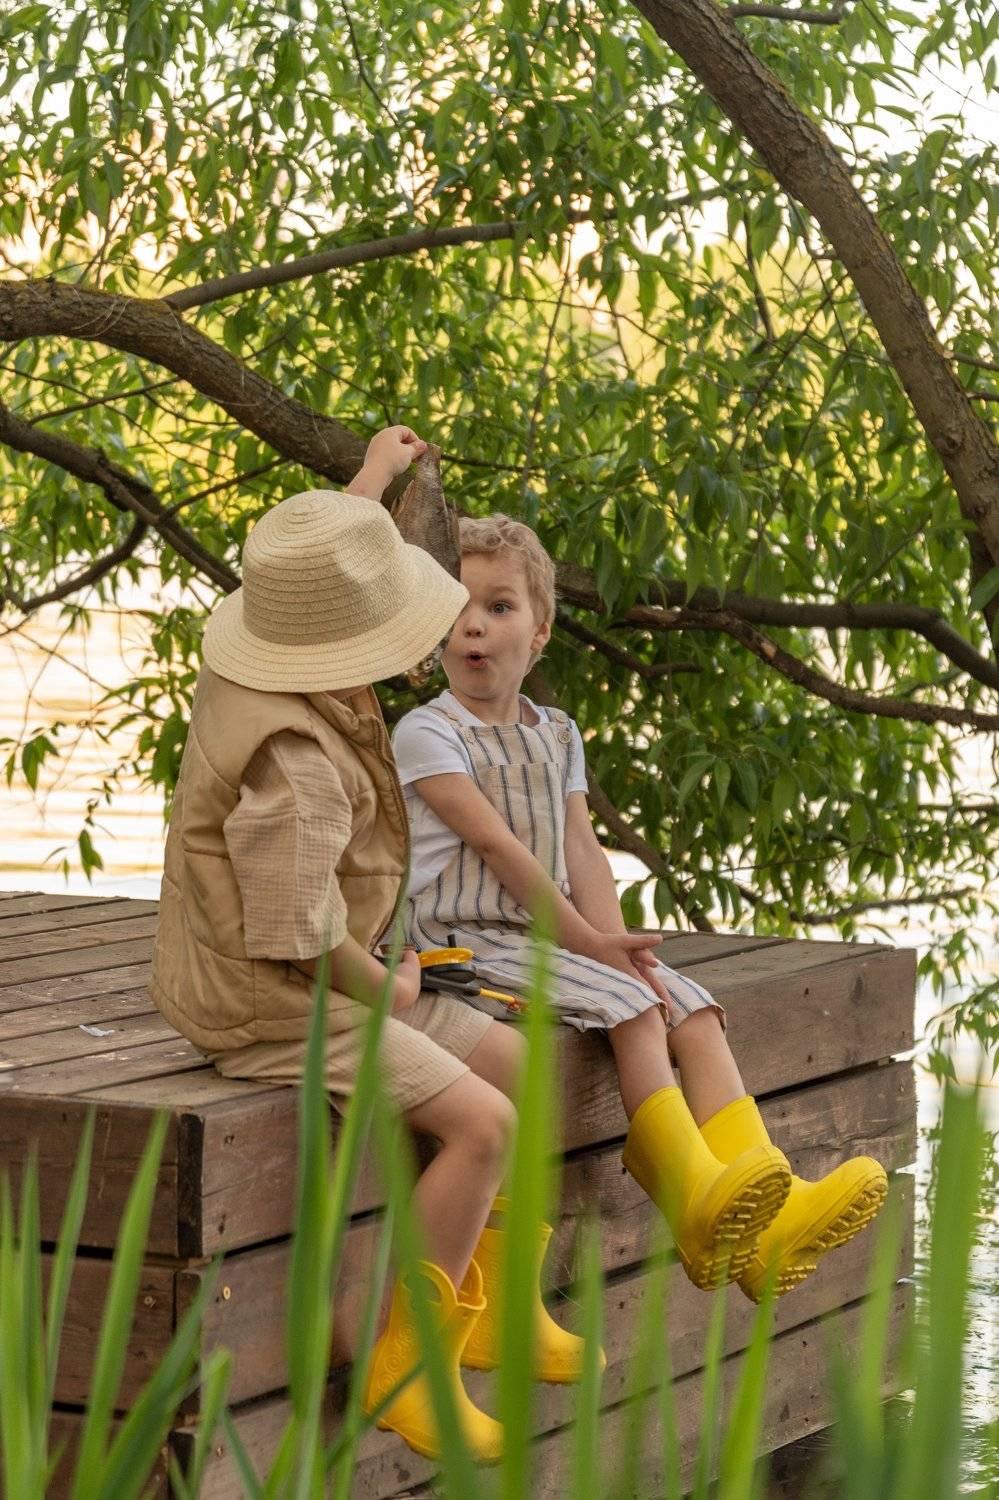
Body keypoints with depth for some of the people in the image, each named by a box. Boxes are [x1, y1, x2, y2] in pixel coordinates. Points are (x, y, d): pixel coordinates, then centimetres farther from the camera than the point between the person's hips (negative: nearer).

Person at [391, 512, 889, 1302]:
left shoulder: (556, 736, 16)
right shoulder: (427, 733, -6)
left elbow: (583, 853, 7)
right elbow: (496, 843, -13)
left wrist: (617, 943, -11)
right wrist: (587, 942, -16)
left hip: (554, 937, 7)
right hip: (470, 943, -7)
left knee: (695, 1010, -12)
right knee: (633, 1008, -26)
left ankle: (767, 1213, -24)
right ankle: (696, 1195, -31)